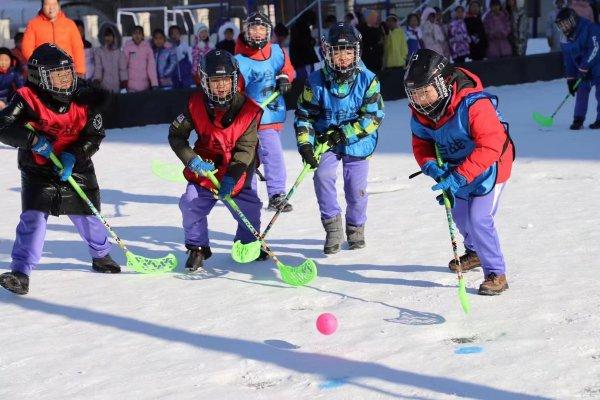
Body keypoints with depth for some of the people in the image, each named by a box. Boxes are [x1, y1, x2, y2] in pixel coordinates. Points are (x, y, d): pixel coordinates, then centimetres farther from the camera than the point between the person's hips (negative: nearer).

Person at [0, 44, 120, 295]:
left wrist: (73, 156, -19)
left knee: (87, 215, 14)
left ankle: (101, 256, 43)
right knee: (33, 217, -17)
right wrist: (33, 139, -30)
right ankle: (20, 273, -17)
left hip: (76, 169, 3)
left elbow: (94, 136, -4)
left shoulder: (84, 100, -5)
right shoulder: (28, 99, -15)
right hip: (38, 169, -3)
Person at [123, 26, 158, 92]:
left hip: (145, 84, 1)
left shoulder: (147, 46, 0)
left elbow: (151, 65, -5)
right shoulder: (127, 46, -1)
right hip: (131, 84, -1)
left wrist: (154, 83, -13)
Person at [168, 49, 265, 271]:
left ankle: (248, 243, 28)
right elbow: (176, 135, -7)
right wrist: (193, 161, -21)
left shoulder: (248, 109, -19)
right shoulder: (196, 104, -14)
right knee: (192, 203, -15)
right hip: (206, 166, 1)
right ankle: (198, 249, 6)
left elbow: (245, 148, -20)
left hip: (239, 167, 0)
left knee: (249, 207, -2)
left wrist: (232, 177, -31)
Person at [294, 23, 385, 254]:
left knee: (356, 188, 0)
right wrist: (305, 144, -14)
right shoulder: (316, 81, -9)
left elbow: (374, 116, -14)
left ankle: (356, 228, 28)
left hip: (357, 142, -1)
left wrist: (344, 133, -21)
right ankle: (332, 227, -8)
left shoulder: (367, 80, -13)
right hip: (325, 141, 1)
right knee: (322, 176, -21)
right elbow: (304, 115, -2)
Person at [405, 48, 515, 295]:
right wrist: (431, 167, -23)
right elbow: (421, 143, -1)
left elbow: (490, 147, -38)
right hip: (457, 168, 8)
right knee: (459, 214, 22)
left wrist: (459, 177, -41)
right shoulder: (420, 112, -14)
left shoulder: (473, 105, -37)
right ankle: (475, 253, 51)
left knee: (478, 218, -19)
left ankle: (496, 273, -6)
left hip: (490, 165, -7)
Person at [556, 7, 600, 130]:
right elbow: (568, 59, 9)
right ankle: (578, 119, 2)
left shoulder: (590, 28, -21)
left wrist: (584, 68, -26)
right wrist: (570, 79, 5)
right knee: (582, 90, -2)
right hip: (582, 68, 7)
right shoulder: (568, 38, 4)